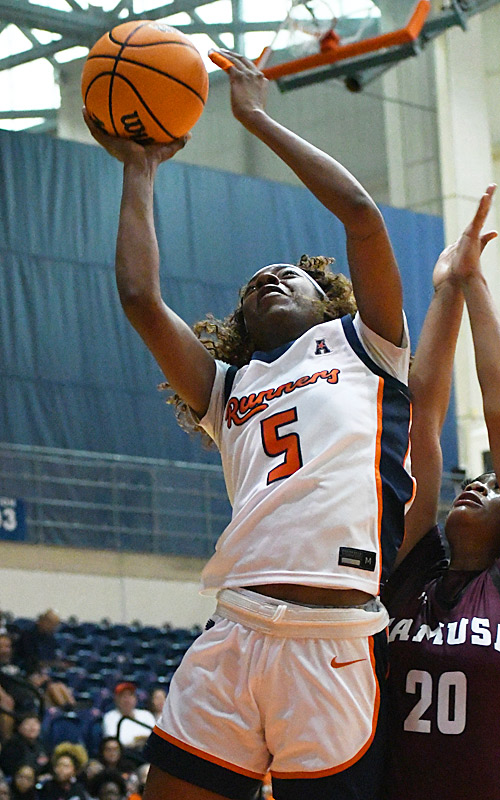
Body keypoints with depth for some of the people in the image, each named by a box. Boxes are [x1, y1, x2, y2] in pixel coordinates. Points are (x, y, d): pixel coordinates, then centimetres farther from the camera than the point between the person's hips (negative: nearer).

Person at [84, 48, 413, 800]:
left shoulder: (360, 345, 18)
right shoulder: (229, 389, 26)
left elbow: (360, 213, 7)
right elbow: (141, 298, 15)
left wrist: (256, 116, 16)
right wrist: (138, 169, 24)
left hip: (337, 638, -4)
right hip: (234, 629, 4)